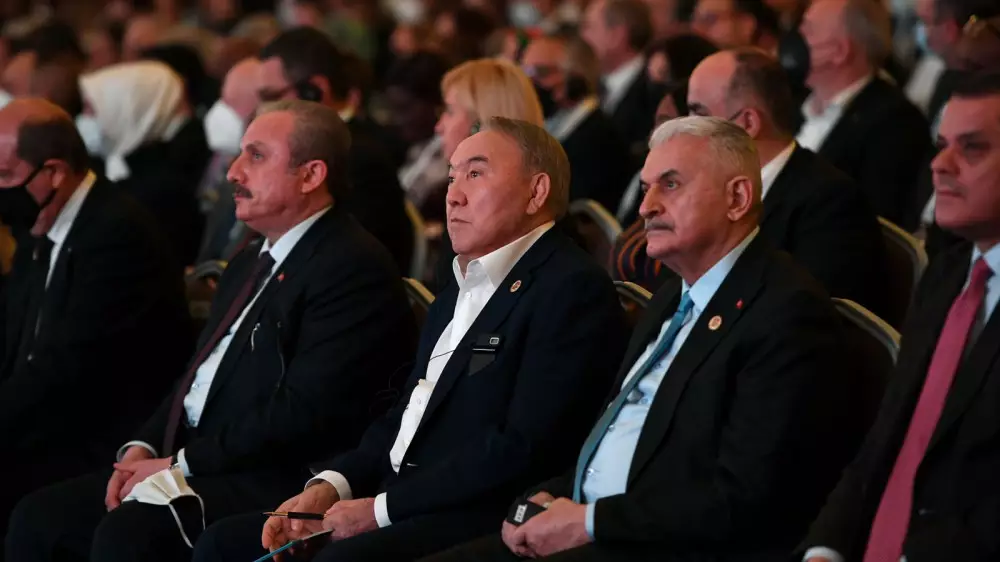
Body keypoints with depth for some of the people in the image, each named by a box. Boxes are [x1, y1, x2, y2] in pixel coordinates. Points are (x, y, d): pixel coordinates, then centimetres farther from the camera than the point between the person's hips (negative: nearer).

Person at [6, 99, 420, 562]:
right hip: (191, 466, 9)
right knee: (38, 519, -5)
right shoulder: (251, 264, 21)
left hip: (271, 484, -9)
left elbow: (304, 413, -19)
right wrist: (143, 448, 2)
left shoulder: (354, 268, -11)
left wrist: (182, 463, -15)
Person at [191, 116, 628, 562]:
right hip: (401, 505, 10)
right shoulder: (461, 286, 23)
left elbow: (525, 449, -18)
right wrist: (330, 486, 3)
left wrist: (382, 508, -16)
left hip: (478, 524, -10)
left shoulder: (574, 291, -9)